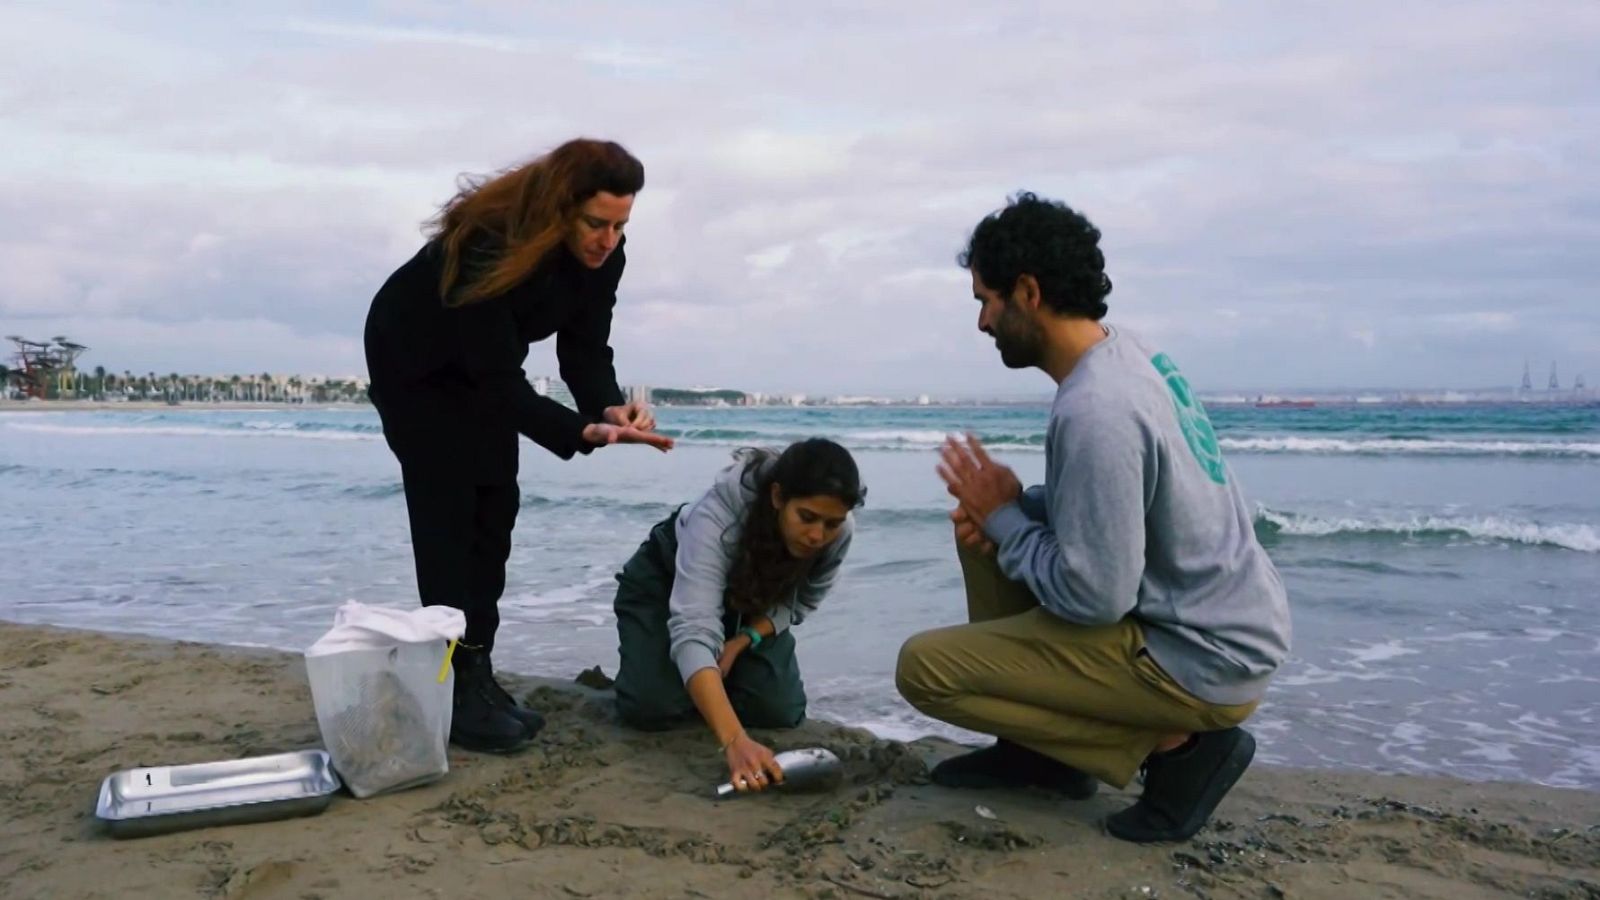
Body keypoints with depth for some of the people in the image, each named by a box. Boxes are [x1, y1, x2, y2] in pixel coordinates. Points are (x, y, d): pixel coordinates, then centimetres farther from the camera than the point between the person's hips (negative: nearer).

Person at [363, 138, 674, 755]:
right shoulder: (489, 246, -40)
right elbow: (500, 381, -39)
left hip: (484, 365, 7)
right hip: (414, 362, -6)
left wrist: (611, 407, -37)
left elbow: (585, 351, -16)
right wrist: (584, 433, -51)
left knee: (495, 509, 1)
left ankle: (478, 676, 8)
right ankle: (457, 693, -7)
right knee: (449, 514, -11)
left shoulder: (602, 255, -20)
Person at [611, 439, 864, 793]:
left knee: (780, 711, -13)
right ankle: (698, 680, 14)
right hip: (665, 581, -3)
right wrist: (735, 741, -63)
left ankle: (708, 682, 19)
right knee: (655, 708, -22)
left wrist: (742, 641, -26)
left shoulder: (839, 531, -29)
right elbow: (693, 631, -52)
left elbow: (800, 603, -9)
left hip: (751, 600, 4)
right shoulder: (718, 513, -44)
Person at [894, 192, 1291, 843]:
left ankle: (1173, 745, -3)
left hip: (1202, 662, -9)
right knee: (984, 529, 16)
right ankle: (1038, 746, 22)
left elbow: (1093, 600, -25)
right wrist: (1009, 507, 0)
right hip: (1226, 621, 9)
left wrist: (1002, 519, -9)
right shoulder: (1128, 354, 3)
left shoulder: (1094, 411, -27)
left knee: (924, 667, -11)